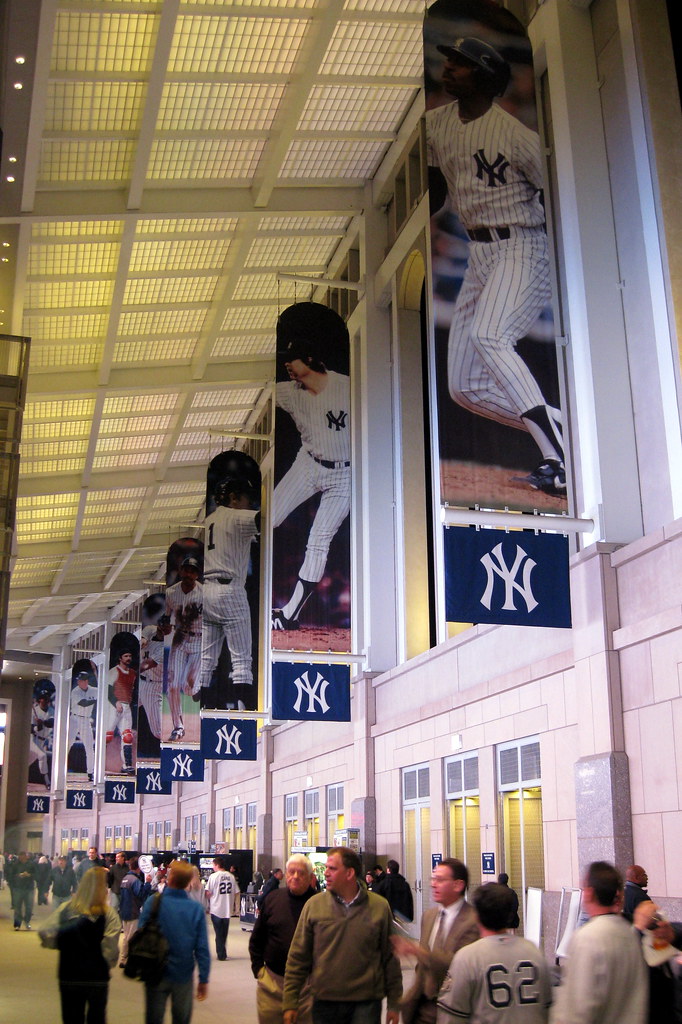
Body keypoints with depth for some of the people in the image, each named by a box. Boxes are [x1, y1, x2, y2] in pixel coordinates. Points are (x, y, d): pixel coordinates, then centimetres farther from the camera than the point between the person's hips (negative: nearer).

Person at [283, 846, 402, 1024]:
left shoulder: (379, 907, -1)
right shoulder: (314, 905, -1)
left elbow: (390, 958, 5)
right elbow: (298, 958, 2)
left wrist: (394, 1004, 6)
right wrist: (290, 1004, -1)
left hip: (366, 1004, -1)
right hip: (325, 1003, 1)